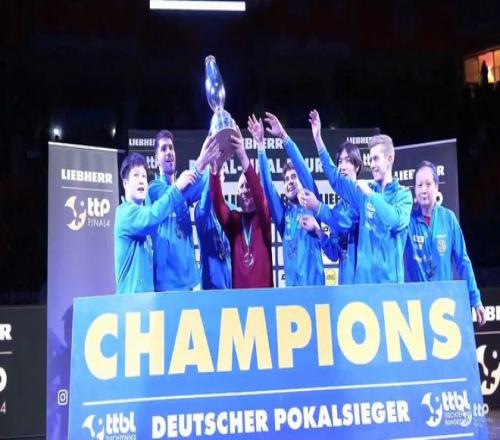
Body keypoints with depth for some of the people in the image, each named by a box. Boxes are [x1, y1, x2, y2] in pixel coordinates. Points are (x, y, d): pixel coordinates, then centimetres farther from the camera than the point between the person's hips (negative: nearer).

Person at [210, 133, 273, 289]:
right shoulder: (233, 220, 8)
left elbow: (259, 194, -17)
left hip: (263, 290, -1)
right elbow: (217, 203, -11)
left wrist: (244, 158, -31)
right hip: (238, 291, 2)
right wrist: (215, 170, -28)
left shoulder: (263, 218, 2)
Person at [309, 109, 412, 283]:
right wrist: (318, 139, 4)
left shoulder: (403, 194, -1)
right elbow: (335, 178, 9)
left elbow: (397, 220, -19)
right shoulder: (365, 191, 11)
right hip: (363, 276, 4)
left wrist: (370, 194, -14)